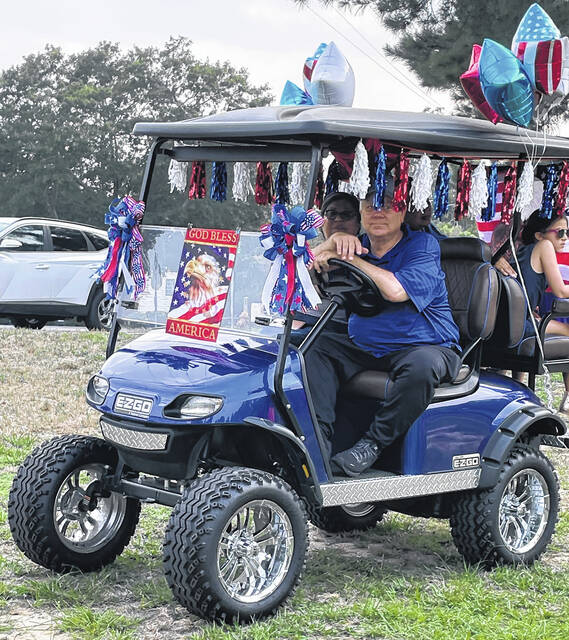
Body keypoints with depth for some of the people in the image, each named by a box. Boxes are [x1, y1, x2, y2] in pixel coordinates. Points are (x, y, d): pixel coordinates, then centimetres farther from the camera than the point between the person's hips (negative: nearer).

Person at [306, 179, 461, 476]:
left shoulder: (423, 246, -8)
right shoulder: (359, 245, 12)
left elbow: (396, 290, -27)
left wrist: (348, 258, -23)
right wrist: (335, 240, -18)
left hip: (424, 346, -6)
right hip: (363, 347, 6)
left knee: (421, 367, -38)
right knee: (317, 346, -15)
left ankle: (372, 444, -26)